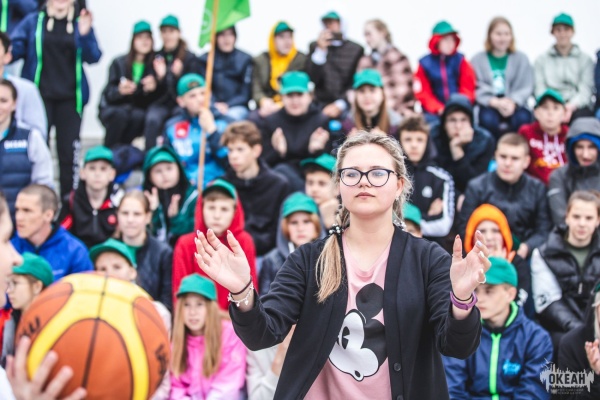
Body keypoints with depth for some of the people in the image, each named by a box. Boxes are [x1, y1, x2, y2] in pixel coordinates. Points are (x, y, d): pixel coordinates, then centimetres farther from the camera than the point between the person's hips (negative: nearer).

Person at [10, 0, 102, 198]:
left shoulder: (80, 23, 2)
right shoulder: (33, 21, 2)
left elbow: (93, 57, -6)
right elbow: (14, 48, -4)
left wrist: (85, 34, -21)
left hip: (70, 98, 1)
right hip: (39, 95, 0)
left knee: (69, 148, 5)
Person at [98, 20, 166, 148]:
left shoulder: (154, 64, -3)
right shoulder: (119, 63, -5)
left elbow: (155, 99, -11)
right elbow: (108, 94, -11)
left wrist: (160, 79, -30)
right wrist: (120, 90, -35)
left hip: (138, 110, 1)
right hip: (112, 108, -1)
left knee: (139, 115, -33)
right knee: (120, 114, -34)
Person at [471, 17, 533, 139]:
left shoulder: (521, 59, 11)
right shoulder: (478, 60, 7)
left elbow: (526, 88, 4)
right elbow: (476, 90, -3)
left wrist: (513, 101, -16)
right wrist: (495, 102, -19)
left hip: (514, 105, 1)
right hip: (489, 107, -1)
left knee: (523, 118, -32)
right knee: (488, 119, -35)